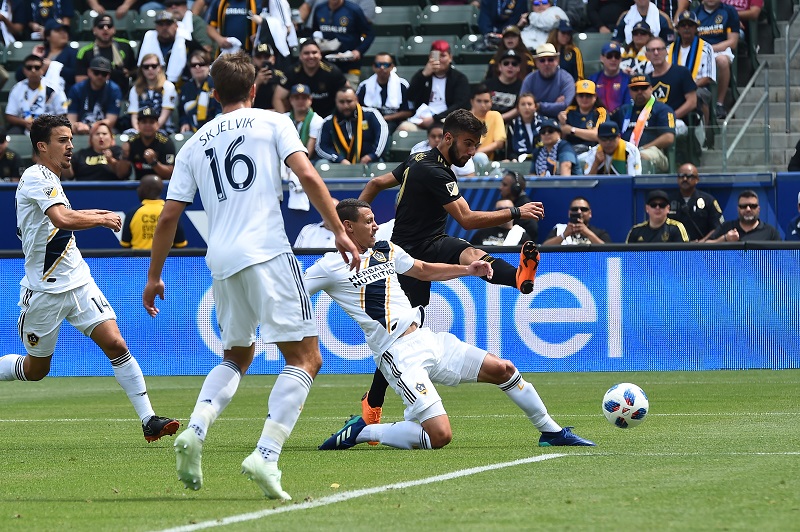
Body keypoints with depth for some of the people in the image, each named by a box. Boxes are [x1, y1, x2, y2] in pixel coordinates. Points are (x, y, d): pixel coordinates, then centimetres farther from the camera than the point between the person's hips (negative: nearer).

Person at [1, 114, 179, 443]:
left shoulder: (49, 180, 14)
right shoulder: (35, 178, -15)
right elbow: (63, 219, -30)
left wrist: (90, 213, 29)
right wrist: (103, 219, -17)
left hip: (79, 283, 7)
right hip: (45, 291, -7)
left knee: (115, 344, -10)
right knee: (36, 369, 6)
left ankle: (148, 419, -15)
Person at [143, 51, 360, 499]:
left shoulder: (195, 144, 18)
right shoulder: (273, 123, 8)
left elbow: (168, 217, 17)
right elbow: (308, 176, -8)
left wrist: (155, 277, 25)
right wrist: (340, 232, -5)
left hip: (221, 261, 5)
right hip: (268, 252, -5)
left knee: (237, 358, 24)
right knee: (305, 359, -2)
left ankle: (195, 431, 0)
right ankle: (266, 455, -19)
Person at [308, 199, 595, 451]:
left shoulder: (385, 250, 13)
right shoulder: (331, 266, -7)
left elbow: (424, 270, 28)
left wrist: (467, 269, 19)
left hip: (426, 337, 8)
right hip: (400, 355, -8)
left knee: (503, 369, 8)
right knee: (440, 435, -21)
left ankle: (551, 431, 25)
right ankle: (361, 432, -5)